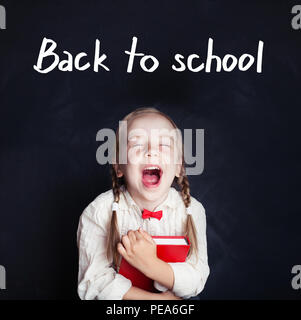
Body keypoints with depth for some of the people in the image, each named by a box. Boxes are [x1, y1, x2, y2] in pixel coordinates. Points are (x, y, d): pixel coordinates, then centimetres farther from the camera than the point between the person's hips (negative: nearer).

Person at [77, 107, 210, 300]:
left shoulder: (192, 210, -8)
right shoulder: (99, 212, -13)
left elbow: (197, 281, -11)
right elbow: (95, 282, -13)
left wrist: (151, 265, -27)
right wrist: (155, 298, -20)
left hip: (177, 295, 2)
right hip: (122, 298, -1)